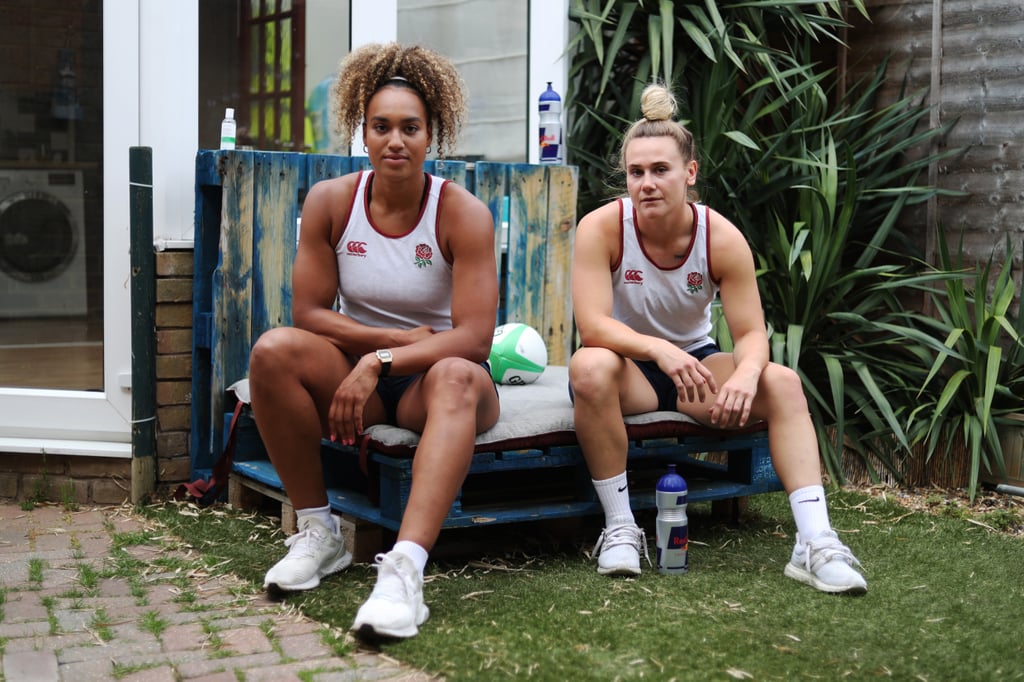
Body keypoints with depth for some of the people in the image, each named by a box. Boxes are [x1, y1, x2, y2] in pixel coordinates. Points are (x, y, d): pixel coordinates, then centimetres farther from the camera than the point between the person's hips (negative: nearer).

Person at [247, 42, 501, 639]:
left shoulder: (464, 214, -11)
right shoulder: (331, 201, -2)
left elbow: (474, 339, -18)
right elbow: (309, 314, -4)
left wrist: (380, 361, -28)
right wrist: (404, 338, -13)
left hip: (435, 376, -2)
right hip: (357, 372, 3)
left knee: (456, 377, -38)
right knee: (274, 351, -26)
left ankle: (406, 567, -51)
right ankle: (319, 532, -14)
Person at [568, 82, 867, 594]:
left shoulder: (722, 239, -13)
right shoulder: (601, 228, -18)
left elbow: (751, 332, -14)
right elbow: (592, 325, -27)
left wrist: (747, 371, -39)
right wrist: (658, 349, -45)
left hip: (695, 360, 3)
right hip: (629, 365, -2)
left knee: (783, 383, -22)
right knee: (590, 367, -37)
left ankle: (814, 541, -27)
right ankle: (619, 526, -25)